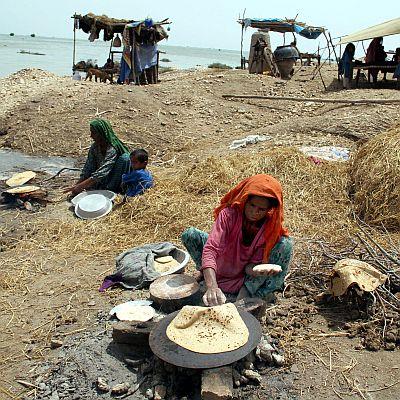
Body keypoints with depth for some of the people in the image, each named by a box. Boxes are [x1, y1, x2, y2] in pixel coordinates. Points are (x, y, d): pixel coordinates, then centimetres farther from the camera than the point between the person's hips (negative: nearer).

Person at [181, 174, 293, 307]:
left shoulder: (272, 226, -20)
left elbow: (255, 262, -17)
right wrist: (212, 287, -51)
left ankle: (247, 291, -21)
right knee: (190, 234, -22)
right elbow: (211, 249, -37)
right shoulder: (229, 214, -26)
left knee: (286, 244, -24)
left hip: (246, 273, 1)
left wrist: (255, 269, -44)